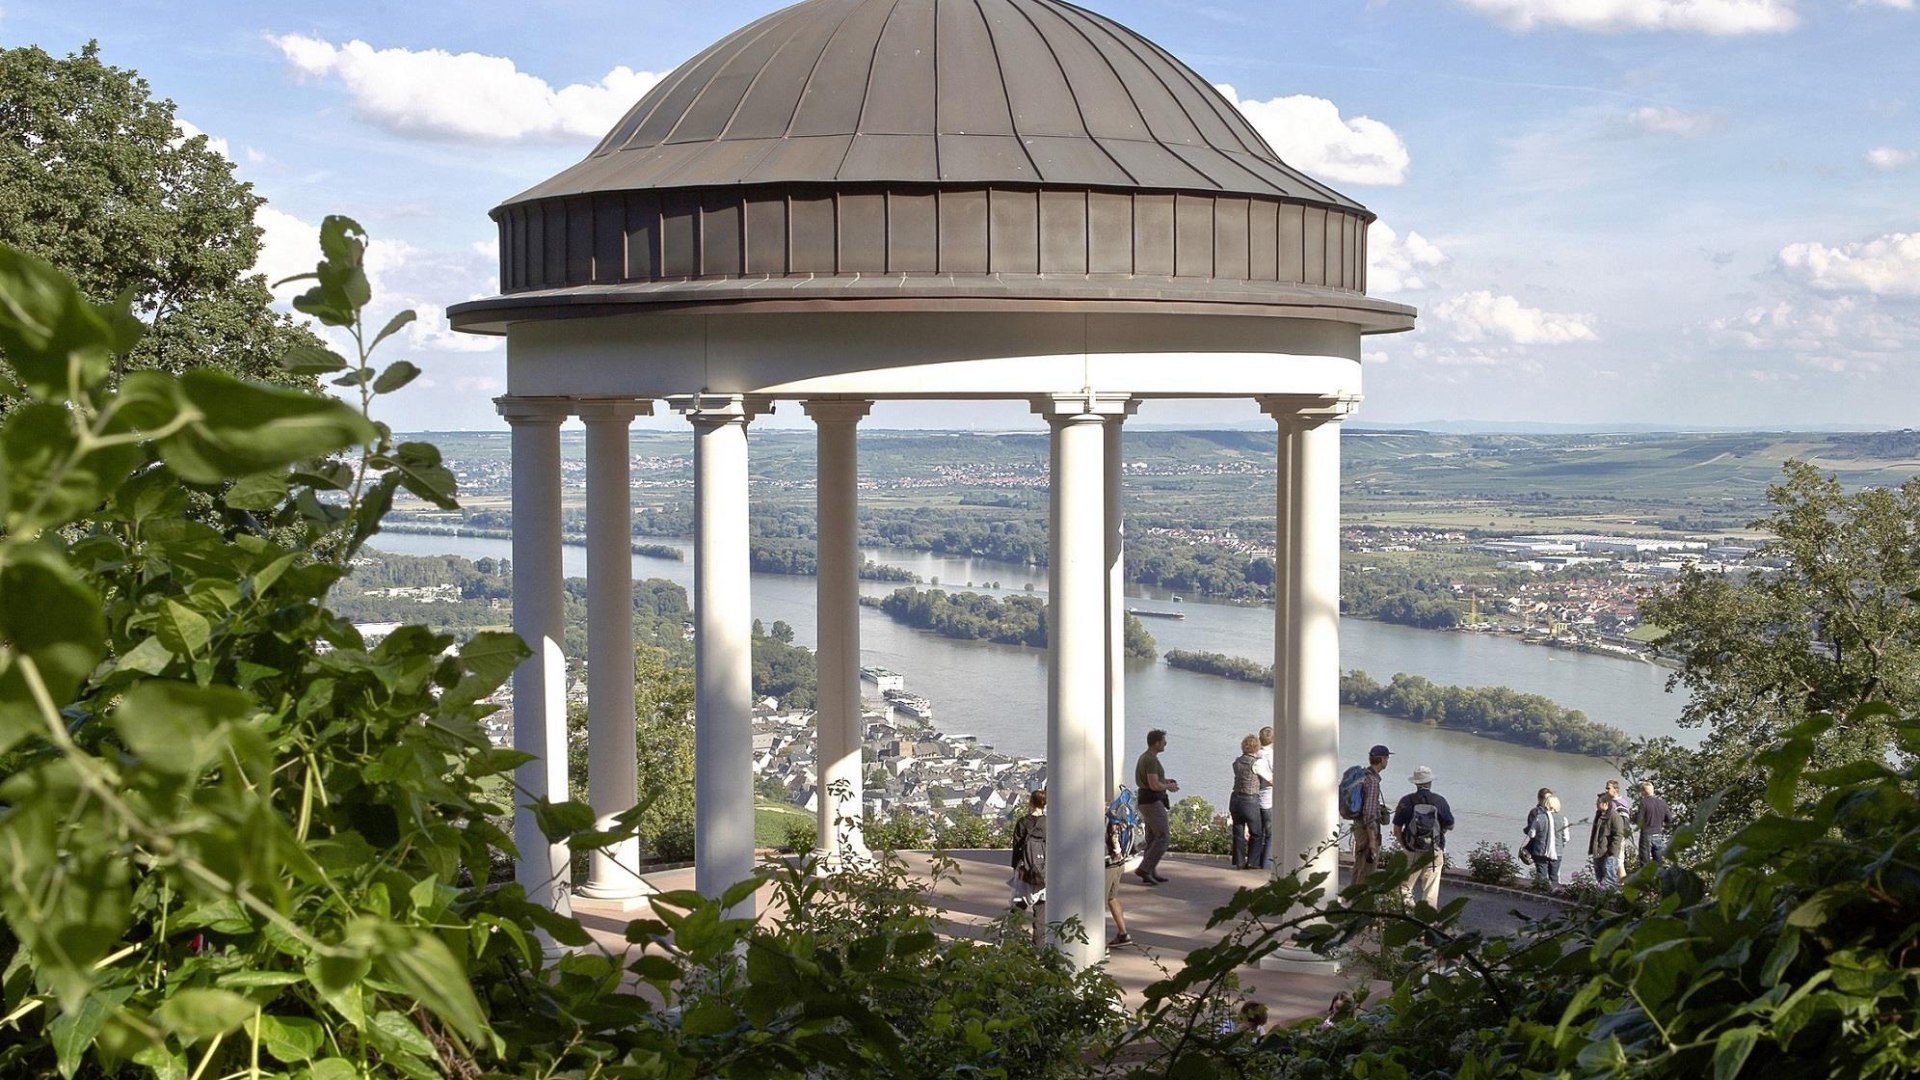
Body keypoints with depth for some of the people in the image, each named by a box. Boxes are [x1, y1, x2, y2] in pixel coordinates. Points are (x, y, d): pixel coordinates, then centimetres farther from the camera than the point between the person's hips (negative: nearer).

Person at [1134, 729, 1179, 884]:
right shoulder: (1151, 760, -19)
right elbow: (1154, 786, -25)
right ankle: (1144, 869, -13)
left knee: (1152, 839, 12)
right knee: (1163, 837, -9)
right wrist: (1169, 787, -7)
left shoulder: (1144, 757, 14)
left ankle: (1151, 874, 14)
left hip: (1147, 801, 10)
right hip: (1153, 802, -10)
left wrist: (1166, 782, 16)